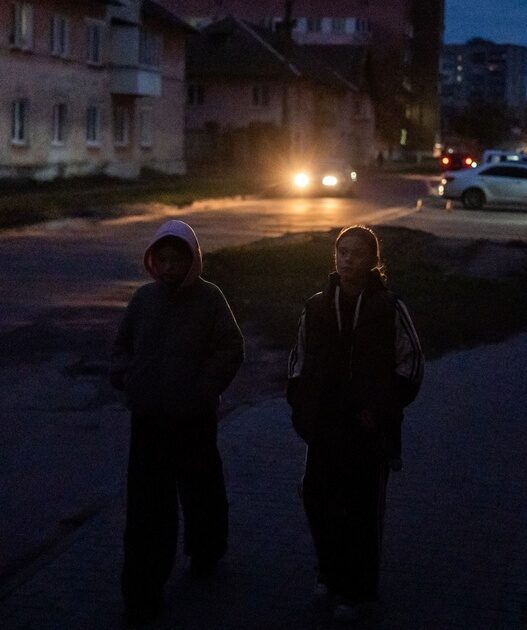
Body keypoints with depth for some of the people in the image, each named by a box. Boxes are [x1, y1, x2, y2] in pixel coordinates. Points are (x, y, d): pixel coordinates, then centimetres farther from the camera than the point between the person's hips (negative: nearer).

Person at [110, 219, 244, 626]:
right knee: (146, 508, 2)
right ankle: (142, 592, 8)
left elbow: (231, 350, -7)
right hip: (147, 421, 2)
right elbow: (123, 344, 15)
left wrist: (204, 389, -15)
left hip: (194, 420, -2)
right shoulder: (145, 298, 4)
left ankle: (205, 554, 43)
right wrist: (123, 376, -2)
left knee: (201, 493, 17)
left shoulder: (209, 298, -7)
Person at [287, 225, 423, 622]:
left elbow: (410, 365, -1)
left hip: (368, 428, -3)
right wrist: (302, 408, 3)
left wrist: (382, 410, -6)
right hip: (324, 426, 3)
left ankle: (354, 590, 18)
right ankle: (331, 572, 31)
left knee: (360, 508, 4)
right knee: (318, 500, 8)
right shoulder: (316, 307, 2)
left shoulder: (389, 308, -8)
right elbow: (299, 361, 12)